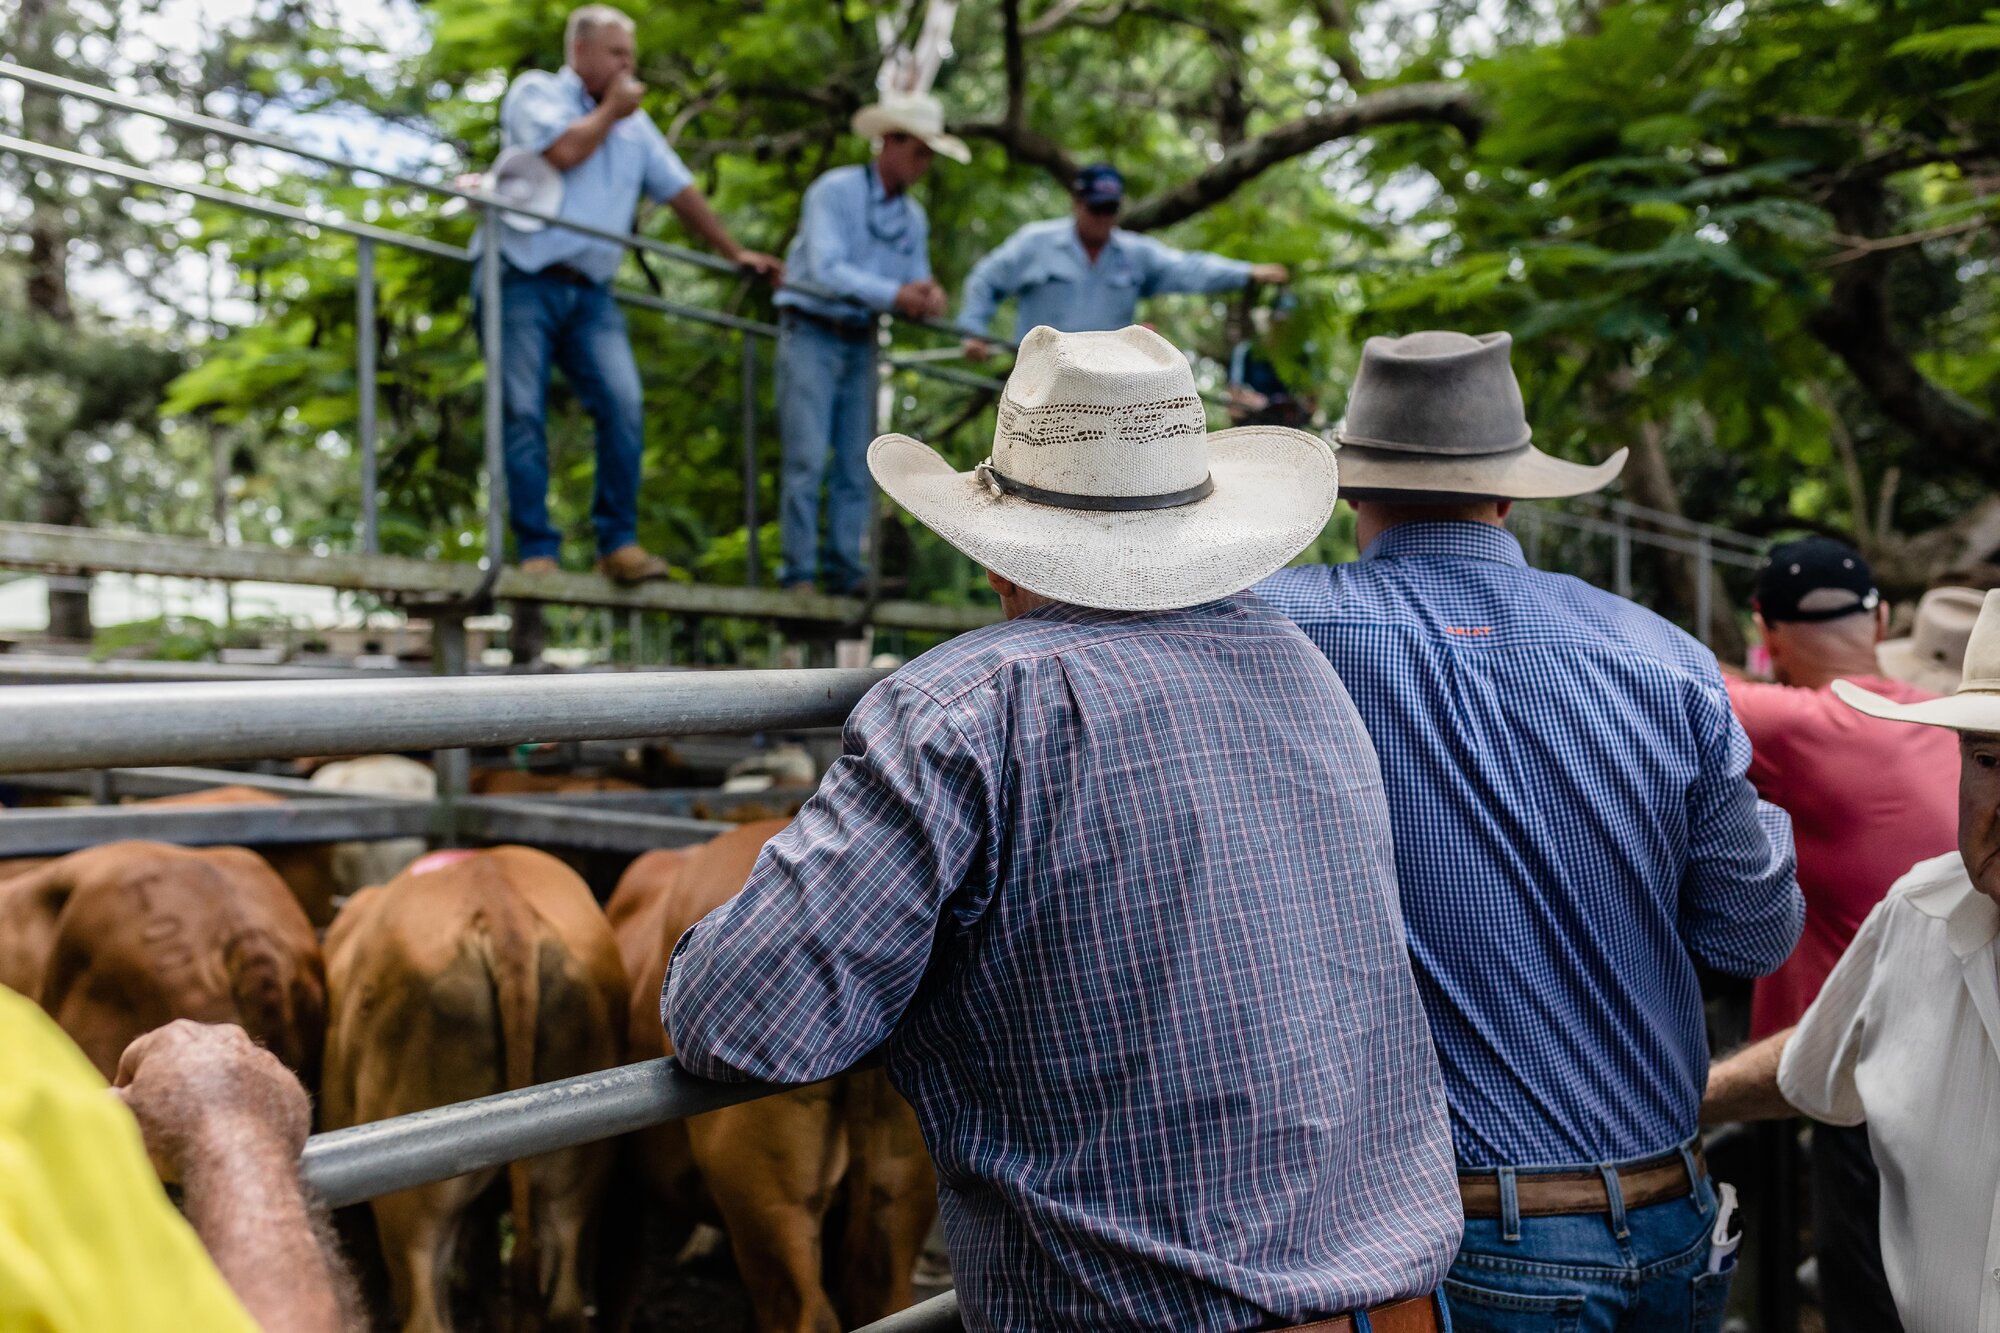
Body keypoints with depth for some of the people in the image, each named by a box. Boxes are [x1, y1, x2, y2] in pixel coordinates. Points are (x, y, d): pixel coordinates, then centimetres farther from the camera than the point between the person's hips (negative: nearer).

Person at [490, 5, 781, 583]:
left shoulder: (634, 123, 23)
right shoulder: (535, 90, 5)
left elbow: (680, 189, 25)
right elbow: (563, 150, -14)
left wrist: (734, 252, 23)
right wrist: (610, 109, 3)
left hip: (590, 294, 5)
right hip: (524, 283, -4)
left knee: (624, 406, -13)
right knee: (524, 416, -8)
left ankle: (618, 543, -6)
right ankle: (537, 551, -5)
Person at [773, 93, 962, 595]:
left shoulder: (914, 218, 14)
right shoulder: (834, 191, -7)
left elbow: (914, 285, 11)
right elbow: (826, 270, -19)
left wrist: (928, 297, -14)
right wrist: (895, 294, -26)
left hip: (860, 342, 6)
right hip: (812, 333, -6)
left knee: (857, 464, 3)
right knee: (807, 458, -10)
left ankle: (847, 570, 7)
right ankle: (798, 573, -8)